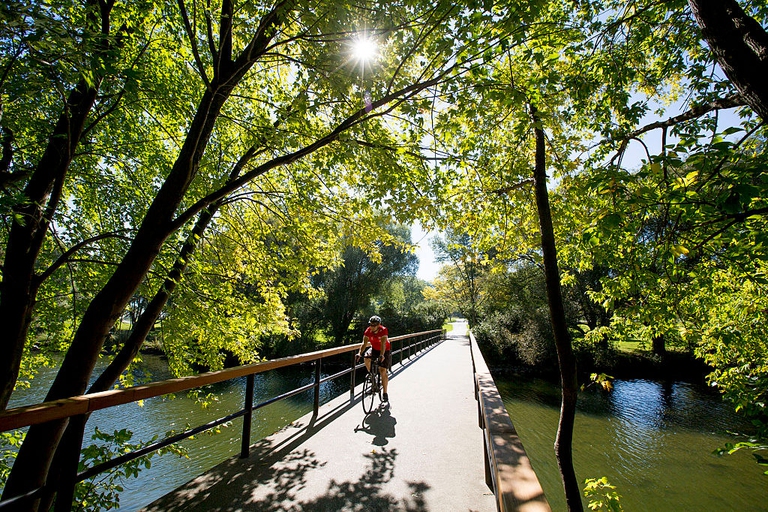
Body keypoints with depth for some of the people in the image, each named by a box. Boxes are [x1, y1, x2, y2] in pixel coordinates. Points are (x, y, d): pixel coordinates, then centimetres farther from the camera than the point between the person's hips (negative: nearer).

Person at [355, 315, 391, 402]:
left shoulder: (383, 330, -29)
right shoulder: (368, 331, -19)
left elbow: (383, 344, -37)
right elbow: (364, 343, -24)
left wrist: (381, 355, -52)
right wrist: (359, 353, -40)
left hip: (385, 350, -3)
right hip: (374, 349, 3)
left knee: (383, 370, -11)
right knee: (366, 358, -27)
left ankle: (385, 393, 2)